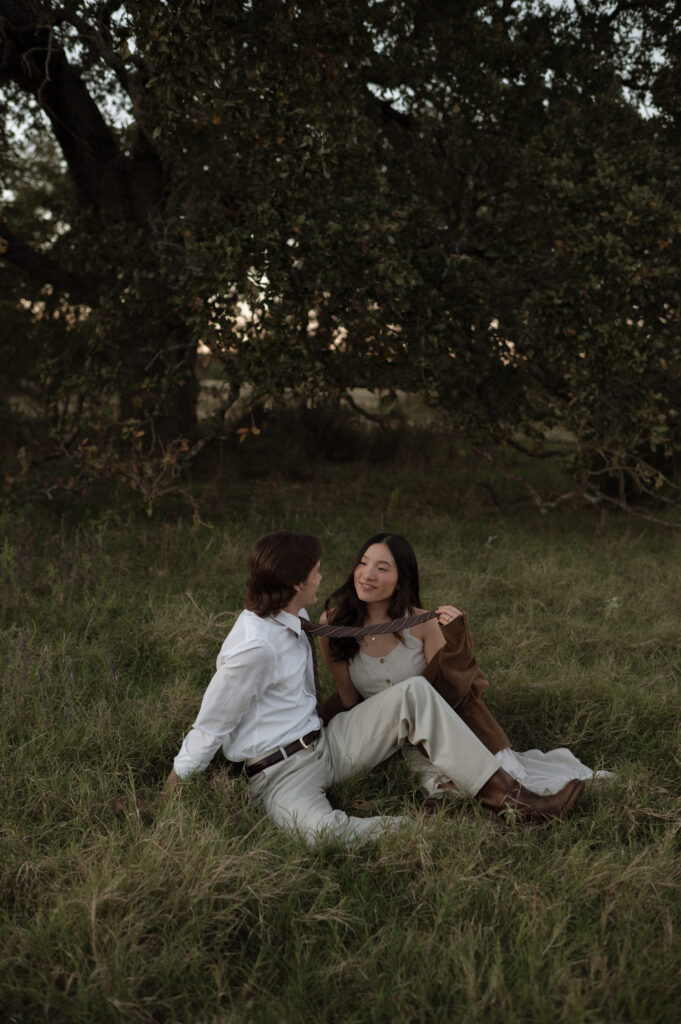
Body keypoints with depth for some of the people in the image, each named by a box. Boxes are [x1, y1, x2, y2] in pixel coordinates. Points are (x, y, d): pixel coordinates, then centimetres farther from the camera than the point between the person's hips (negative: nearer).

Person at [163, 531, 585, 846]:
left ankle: (504, 794, -18)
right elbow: (210, 727, -16)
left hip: (327, 744, 9)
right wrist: (170, 794, -10)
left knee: (415, 694, -11)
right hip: (281, 773, -8)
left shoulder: (294, 621, 6)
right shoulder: (253, 647, -23)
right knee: (323, 830, -43)